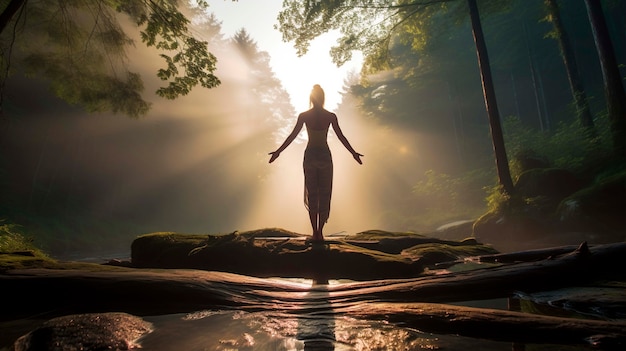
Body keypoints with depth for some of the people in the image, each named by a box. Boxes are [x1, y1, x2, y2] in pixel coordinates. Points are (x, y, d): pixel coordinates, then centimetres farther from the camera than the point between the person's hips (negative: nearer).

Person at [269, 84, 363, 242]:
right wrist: (354, 153, 10)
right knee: (324, 194, 8)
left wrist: (278, 151, 5)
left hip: (310, 155, 0)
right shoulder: (331, 116, -3)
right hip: (325, 155, 0)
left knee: (311, 194, 8)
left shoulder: (303, 116, -3)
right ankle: (319, 232, 8)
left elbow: (292, 136, -3)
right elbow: (341, 137, 0)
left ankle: (315, 232, 6)